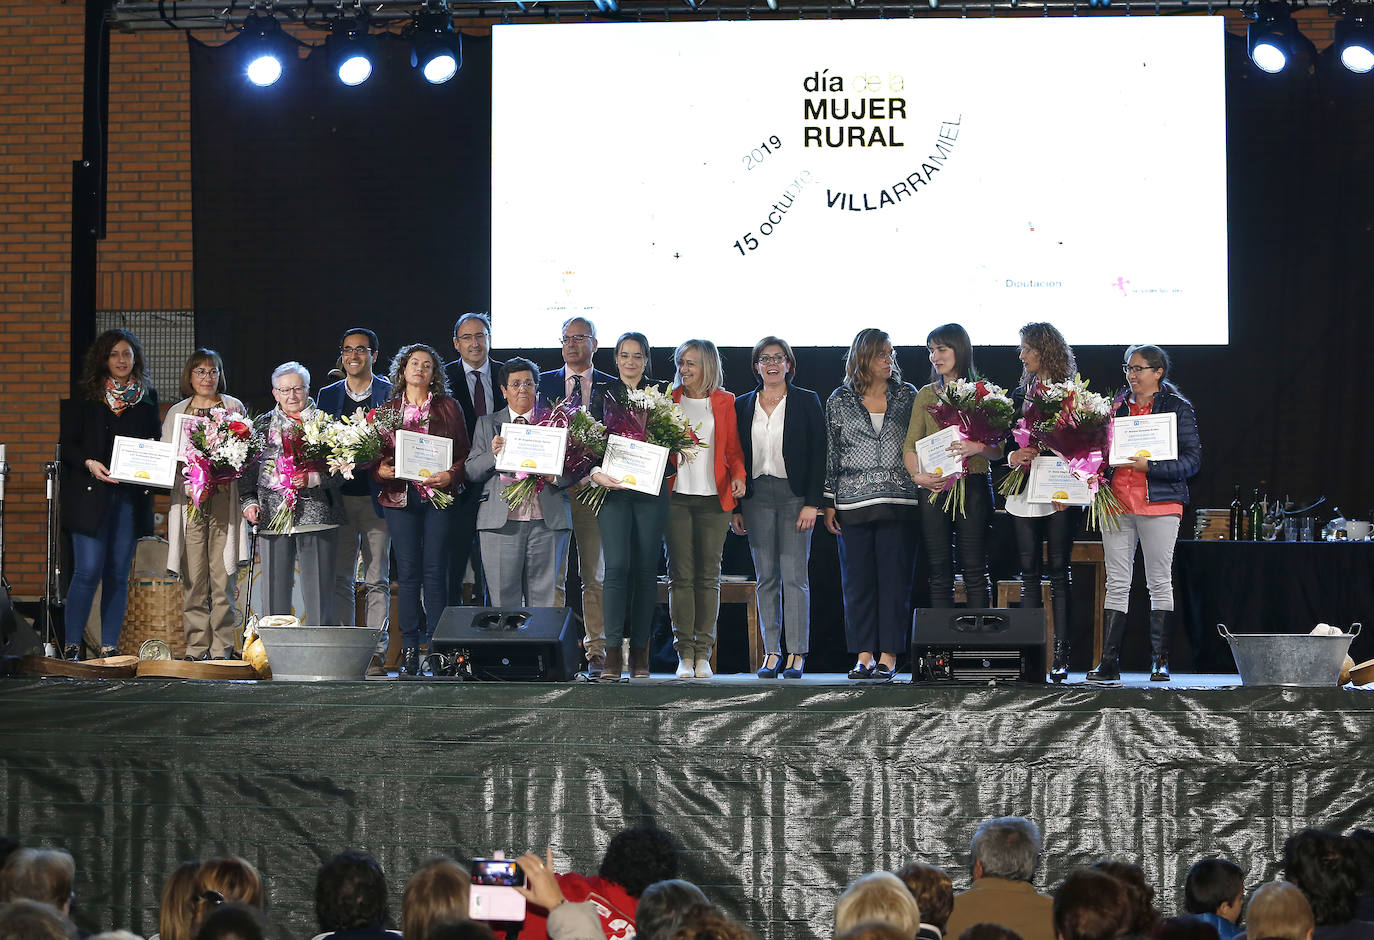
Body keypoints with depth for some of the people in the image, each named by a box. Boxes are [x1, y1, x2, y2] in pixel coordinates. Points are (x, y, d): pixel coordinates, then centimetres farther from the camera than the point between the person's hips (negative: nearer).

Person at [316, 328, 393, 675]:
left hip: (376, 498, -3)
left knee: (377, 580, 0)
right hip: (339, 497, 3)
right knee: (339, 578, 3)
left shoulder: (390, 394, 3)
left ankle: (376, 653, 1)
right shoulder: (328, 395, 13)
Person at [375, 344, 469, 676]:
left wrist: (450, 476, -11)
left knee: (434, 570, -4)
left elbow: (464, 452, 6)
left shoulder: (448, 408, 9)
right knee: (407, 571, -1)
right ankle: (410, 647, 2)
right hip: (399, 496, 1)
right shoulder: (388, 409, 13)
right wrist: (381, 470, -8)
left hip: (437, 496, -1)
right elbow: (374, 455, 13)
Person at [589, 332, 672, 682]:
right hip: (613, 491, -1)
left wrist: (661, 471, -9)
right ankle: (613, 653, -11)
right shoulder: (604, 396, 9)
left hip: (650, 492, 1)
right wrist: (597, 473, -14)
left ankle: (640, 653, 7)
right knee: (617, 566, -12)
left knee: (645, 569, 1)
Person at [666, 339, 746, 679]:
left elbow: (733, 448, 7)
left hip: (714, 498, 0)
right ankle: (685, 655, -1)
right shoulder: (669, 400, 10)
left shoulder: (725, 402, 8)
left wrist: (739, 475, -11)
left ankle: (703, 655, 4)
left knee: (708, 575, 0)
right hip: (676, 496, 0)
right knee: (680, 575, -3)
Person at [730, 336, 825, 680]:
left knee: (795, 576, -6)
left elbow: (818, 454, -1)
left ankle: (797, 655, -3)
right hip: (756, 496, 3)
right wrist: (735, 507, 5)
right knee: (766, 578, 4)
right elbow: (736, 456, 12)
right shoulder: (743, 405, 11)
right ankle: (771, 653, 7)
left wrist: (812, 503, -10)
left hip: (794, 495, -3)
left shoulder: (807, 402, 3)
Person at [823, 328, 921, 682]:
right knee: (857, 580, 1)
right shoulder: (840, 400, 7)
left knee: (894, 579, -3)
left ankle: (888, 657, 0)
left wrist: (922, 492, 4)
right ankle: (864, 656, 7)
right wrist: (828, 502, 4)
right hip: (853, 502, 0)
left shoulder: (906, 395, 9)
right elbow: (830, 453, 9)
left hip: (899, 502, 0)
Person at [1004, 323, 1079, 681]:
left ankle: (1060, 656, -4)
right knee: (1029, 574, 4)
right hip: (1023, 492, 5)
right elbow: (1005, 440, 14)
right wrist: (1012, 456, -8)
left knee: (1058, 573, -5)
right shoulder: (1020, 393, 14)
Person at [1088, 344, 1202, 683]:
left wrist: (1149, 466, -16)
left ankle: (1160, 661, 4)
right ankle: (1109, 662, 1)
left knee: (1160, 583, 0)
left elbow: (1192, 460, -5)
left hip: (1159, 503, -4)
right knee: (1117, 583, 1)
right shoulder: (1117, 406, 15)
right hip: (1117, 503, 4)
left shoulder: (1178, 408, 1)